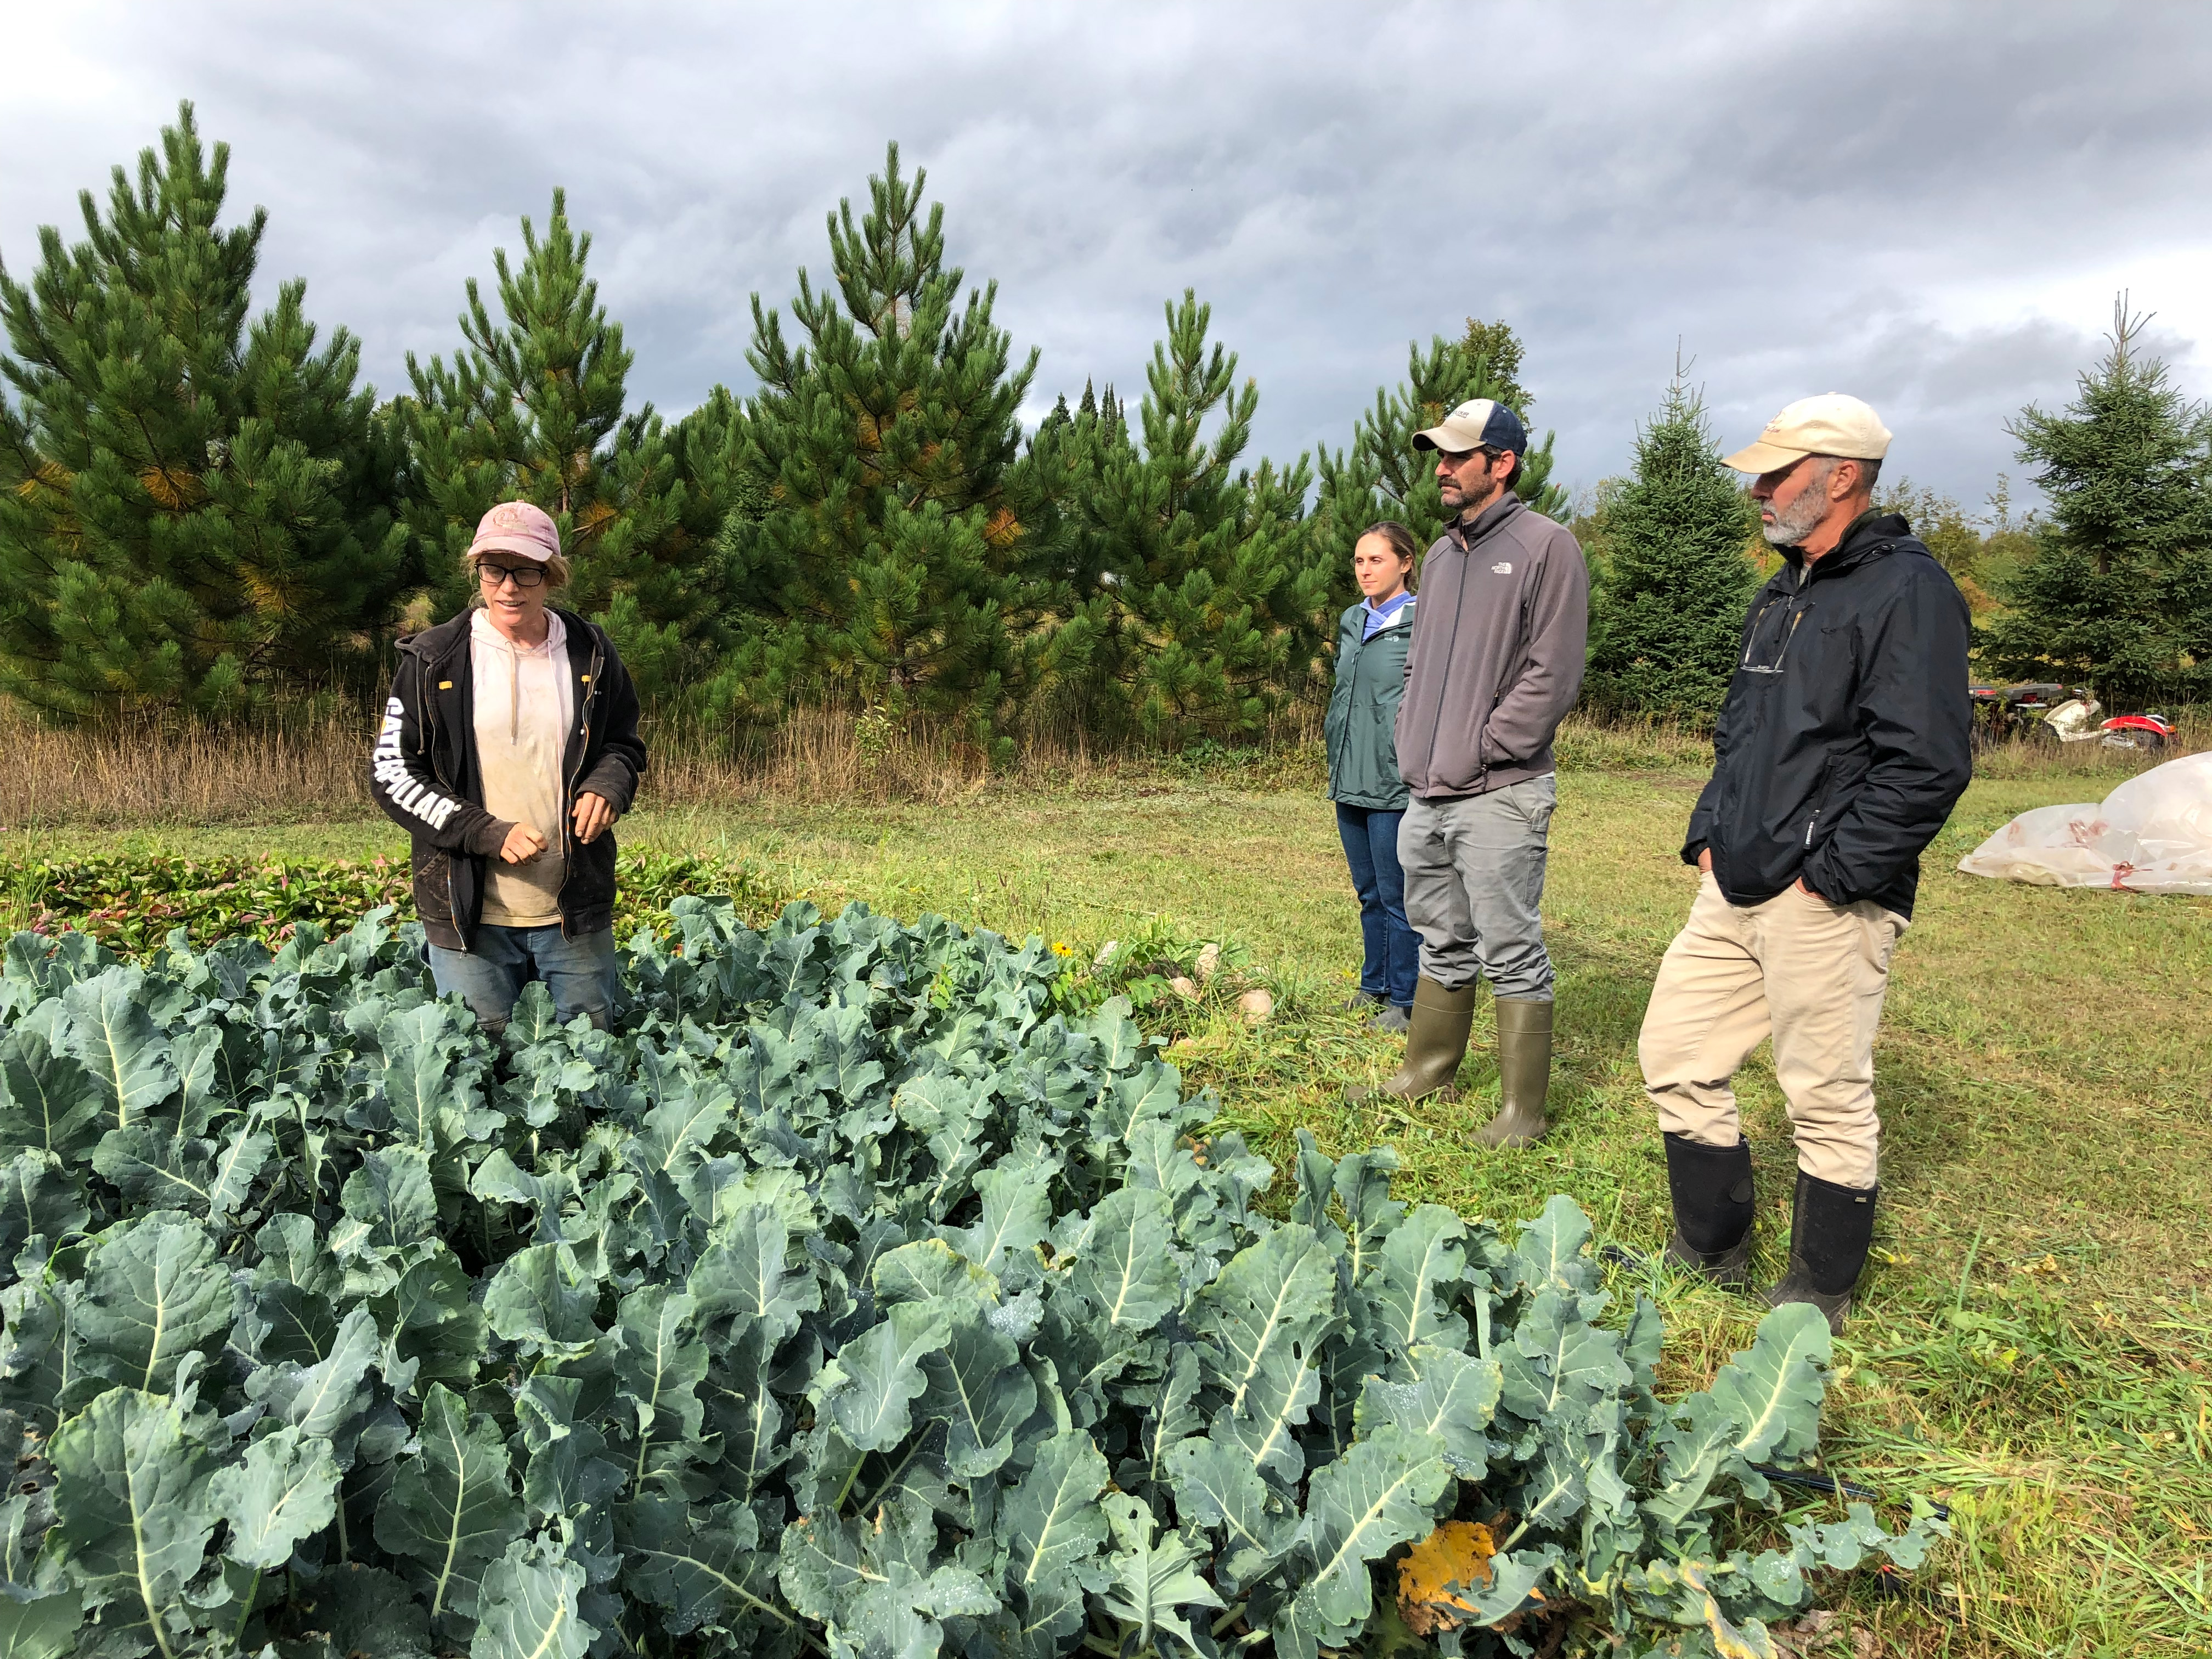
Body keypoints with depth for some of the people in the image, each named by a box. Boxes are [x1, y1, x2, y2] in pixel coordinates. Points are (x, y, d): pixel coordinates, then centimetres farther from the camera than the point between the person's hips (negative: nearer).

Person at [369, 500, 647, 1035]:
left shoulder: (590, 654, 2)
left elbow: (625, 745, 15)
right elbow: (391, 772, -3)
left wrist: (608, 785, -10)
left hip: (575, 911, 2)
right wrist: (489, 834, -16)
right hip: (469, 914, -1)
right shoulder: (434, 659, -3)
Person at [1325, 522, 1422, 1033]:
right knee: (1368, 893, 17)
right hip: (1350, 781, 7)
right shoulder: (1351, 622, 13)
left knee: (1397, 896, 0)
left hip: (1395, 784, -7)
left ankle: (1405, 1000, 13)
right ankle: (1375, 985, 30)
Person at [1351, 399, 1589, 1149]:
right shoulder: (1440, 555, 16)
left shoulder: (1545, 546, -7)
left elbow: (1553, 674, -13)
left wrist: (1480, 749, -13)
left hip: (1498, 798, -7)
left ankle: (1523, 1111, 11)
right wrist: (1413, 745, 10)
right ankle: (1426, 1071, 33)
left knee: (1512, 955, 0)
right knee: (1444, 945, 19)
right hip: (1425, 797, 8)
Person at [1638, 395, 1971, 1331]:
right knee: (1676, 1054, 12)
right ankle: (1712, 1253, 29)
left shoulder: (1906, 590, -11)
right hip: (1736, 891, 9)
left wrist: (1828, 876, -17)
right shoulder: (1783, 595, 17)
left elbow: (1925, 767, -19)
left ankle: (1818, 1297, 22)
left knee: (1829, 1100, 3)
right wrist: (1709, 838, 12)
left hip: (1825, 903, -9)